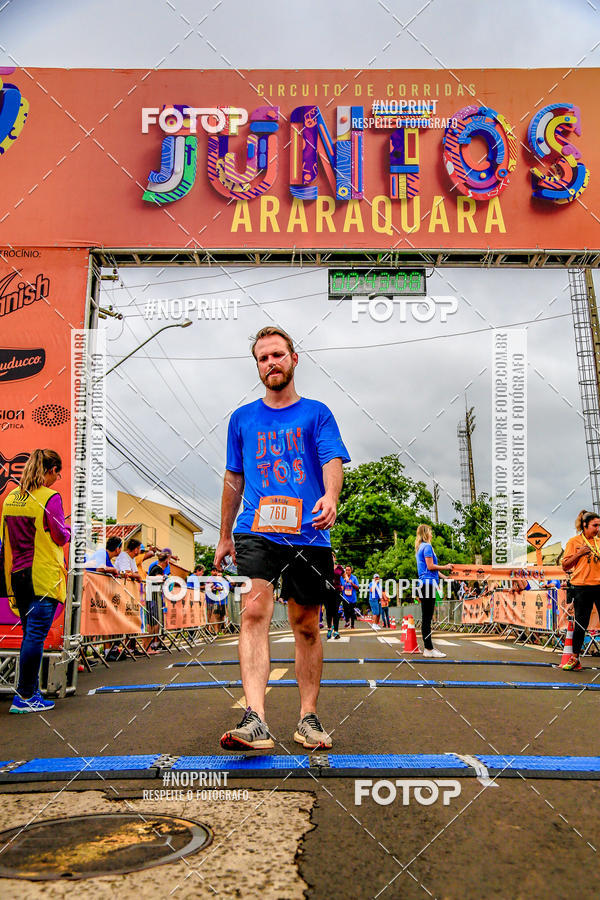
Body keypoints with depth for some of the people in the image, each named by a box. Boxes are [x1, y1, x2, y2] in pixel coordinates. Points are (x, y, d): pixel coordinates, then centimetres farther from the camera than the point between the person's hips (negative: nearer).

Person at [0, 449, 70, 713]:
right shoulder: (50, 497, -12)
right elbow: (60, 537, -9)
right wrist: (67, 530, 11)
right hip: (44, 575, -7)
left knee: (30, 635, 15)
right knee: (36, 636, -3)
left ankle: (29, 691, 21)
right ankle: (25, 697, 1)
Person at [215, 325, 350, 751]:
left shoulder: (317, 413, 9)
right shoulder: (243, 419, 16)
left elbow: (333, 461, -5)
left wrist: (330, 497, -27)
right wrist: (225, 536, 24)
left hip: (308, 536, 0)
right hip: (255, 532, 1)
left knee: (306, 625, 5)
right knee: (255, 610, -19)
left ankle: (309, 718, 18)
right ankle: (255, 720, -24)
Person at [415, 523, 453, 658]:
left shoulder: (420, 547, 20)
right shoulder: (427, 546, -9)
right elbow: (430, 566, -15)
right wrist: (445, 567, -4)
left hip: (424, 583, 10)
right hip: (429, 582, -10)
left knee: (426, 617, 11)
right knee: (427, 617, -10)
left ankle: (427, 647, 14)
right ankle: (429, 649, -9)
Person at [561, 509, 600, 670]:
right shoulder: (574, 542, 3)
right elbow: (565, 566, 1)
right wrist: (579, 554, -11)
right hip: (581, 587, -3)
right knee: (580, 624, 2)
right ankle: (574, 659, 13)